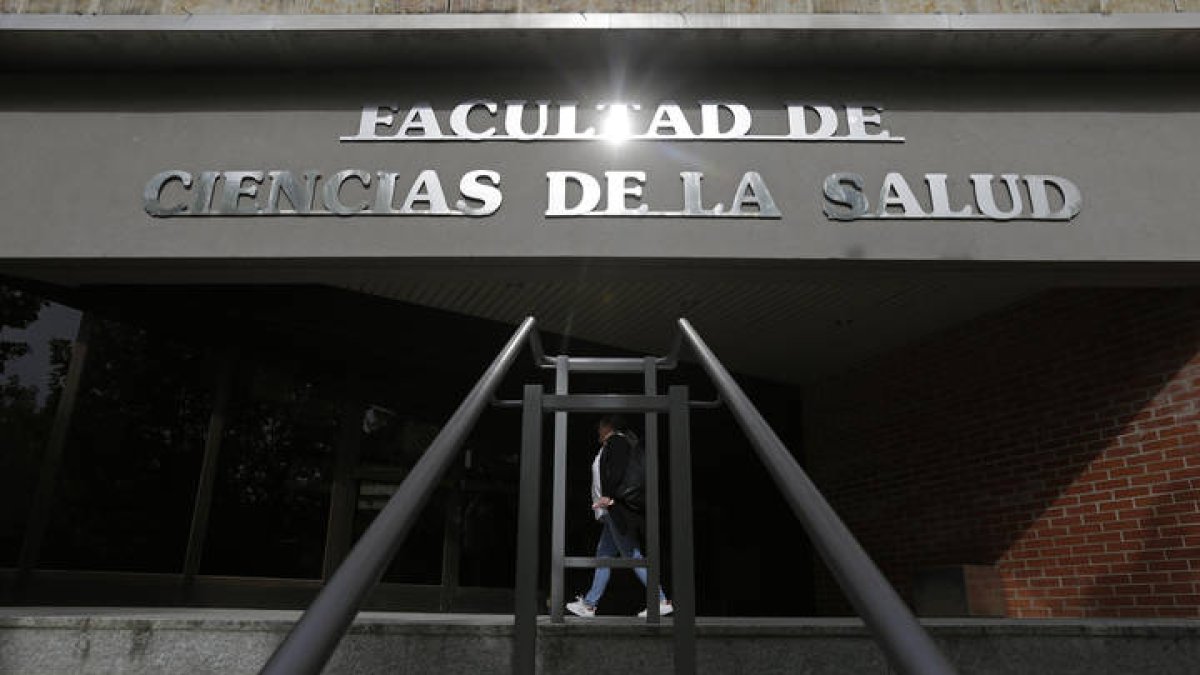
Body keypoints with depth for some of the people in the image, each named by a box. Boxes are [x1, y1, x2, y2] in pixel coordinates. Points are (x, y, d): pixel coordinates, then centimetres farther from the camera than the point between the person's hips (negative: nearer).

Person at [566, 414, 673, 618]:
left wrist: (609, 496, -26)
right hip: (615, 511, 10)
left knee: (631, 555, -9)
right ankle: (589, 603, 14)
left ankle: (661, 601, -8)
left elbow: (617, 470, -19)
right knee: (603, 554, 10)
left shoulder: (616, 441, -5)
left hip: (618, 508, -10)